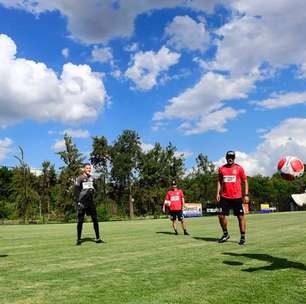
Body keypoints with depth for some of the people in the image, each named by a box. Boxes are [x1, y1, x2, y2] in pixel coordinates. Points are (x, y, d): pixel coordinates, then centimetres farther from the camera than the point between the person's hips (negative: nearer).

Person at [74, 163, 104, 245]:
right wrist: (78, 201, -12)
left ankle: (97, 238, 8)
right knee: (80, 221, 0)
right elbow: (76, 191, -6)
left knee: (95, 219, 2)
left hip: (90, 201, 5)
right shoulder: (80, 178, -3)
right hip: (82, 201, -5)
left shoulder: (92, 178, 13)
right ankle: (78, 239, 8)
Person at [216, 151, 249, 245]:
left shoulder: (239, 168, 0)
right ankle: (225, 234, 22)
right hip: (224, 197, 3)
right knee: (221, 216, 2)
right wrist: (218, 193, 6)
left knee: (240, 216, 0)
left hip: (237, 197, -3)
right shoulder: (221, 169, 8)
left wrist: (246, 195, -5)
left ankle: (243, 237, 11)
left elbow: (245, 182, 2)